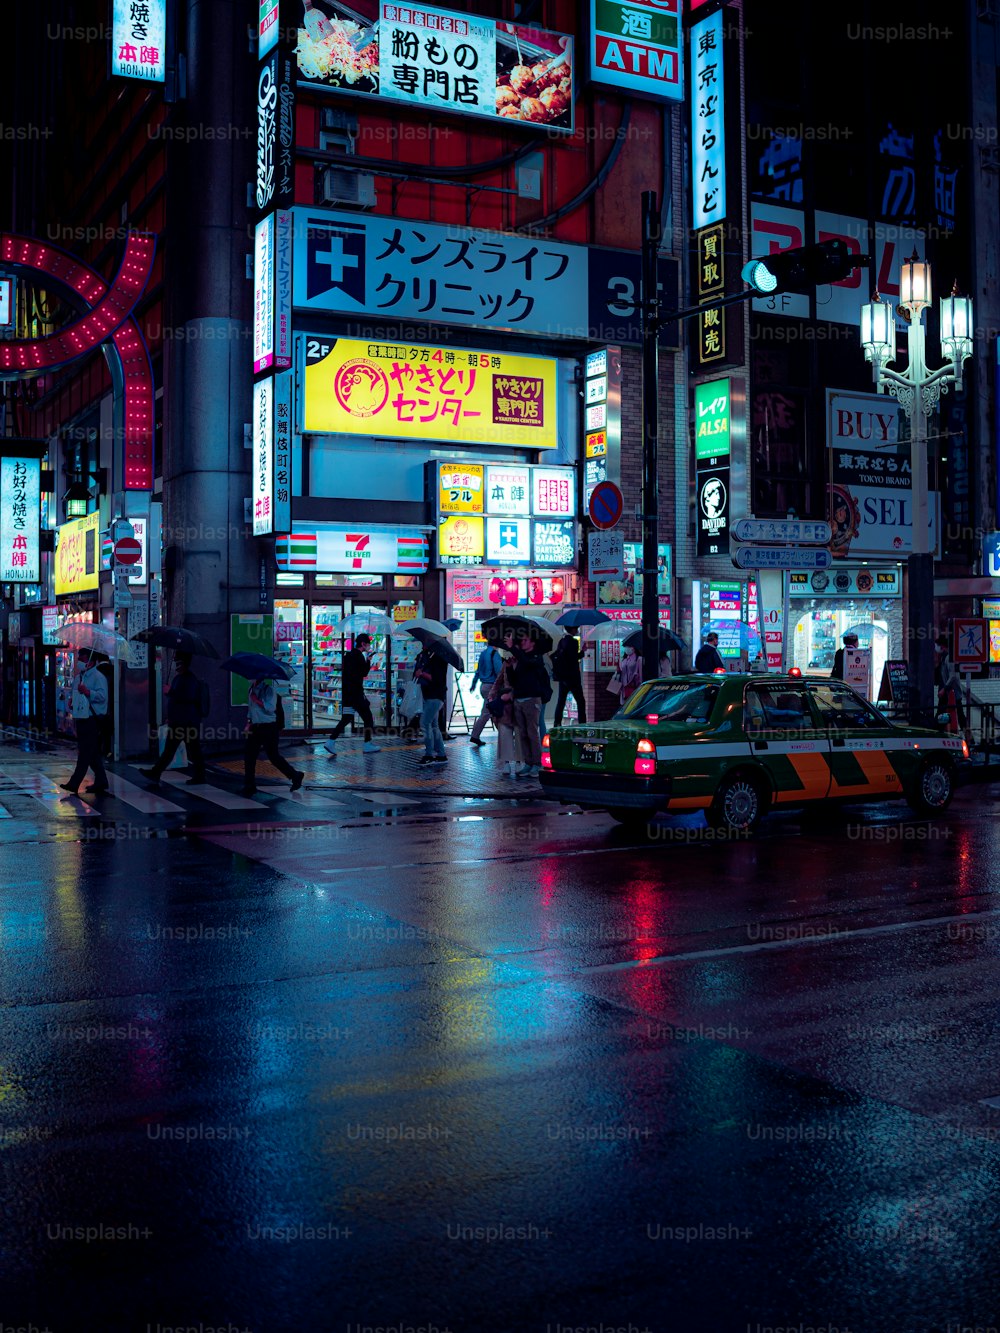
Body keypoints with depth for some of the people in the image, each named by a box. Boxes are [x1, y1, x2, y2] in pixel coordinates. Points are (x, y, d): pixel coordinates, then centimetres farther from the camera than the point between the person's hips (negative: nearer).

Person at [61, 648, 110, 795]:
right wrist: (72, 703, 11)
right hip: (80, 719, 9)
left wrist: (88, 692, -37)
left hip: (92, 720, -9)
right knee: (93, 754, 13)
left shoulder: (98, 677, -10)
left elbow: (102, 696, -23)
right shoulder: (78, 677, 18)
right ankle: (101, 782, 19)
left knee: (85, 753, -10)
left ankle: (74, 783, -13)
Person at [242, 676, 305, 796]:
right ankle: (249, 785, 10)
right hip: (256, 727, 7)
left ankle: (295, 776, 16)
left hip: (268, 727, -7)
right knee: (249, 755, 2)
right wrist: (248, 723, 9)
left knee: (273, 755, -1)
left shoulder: (268, 689, -12)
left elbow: (270, 707, -23)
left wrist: (257, 700, -22)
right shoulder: (252, 690, 11)